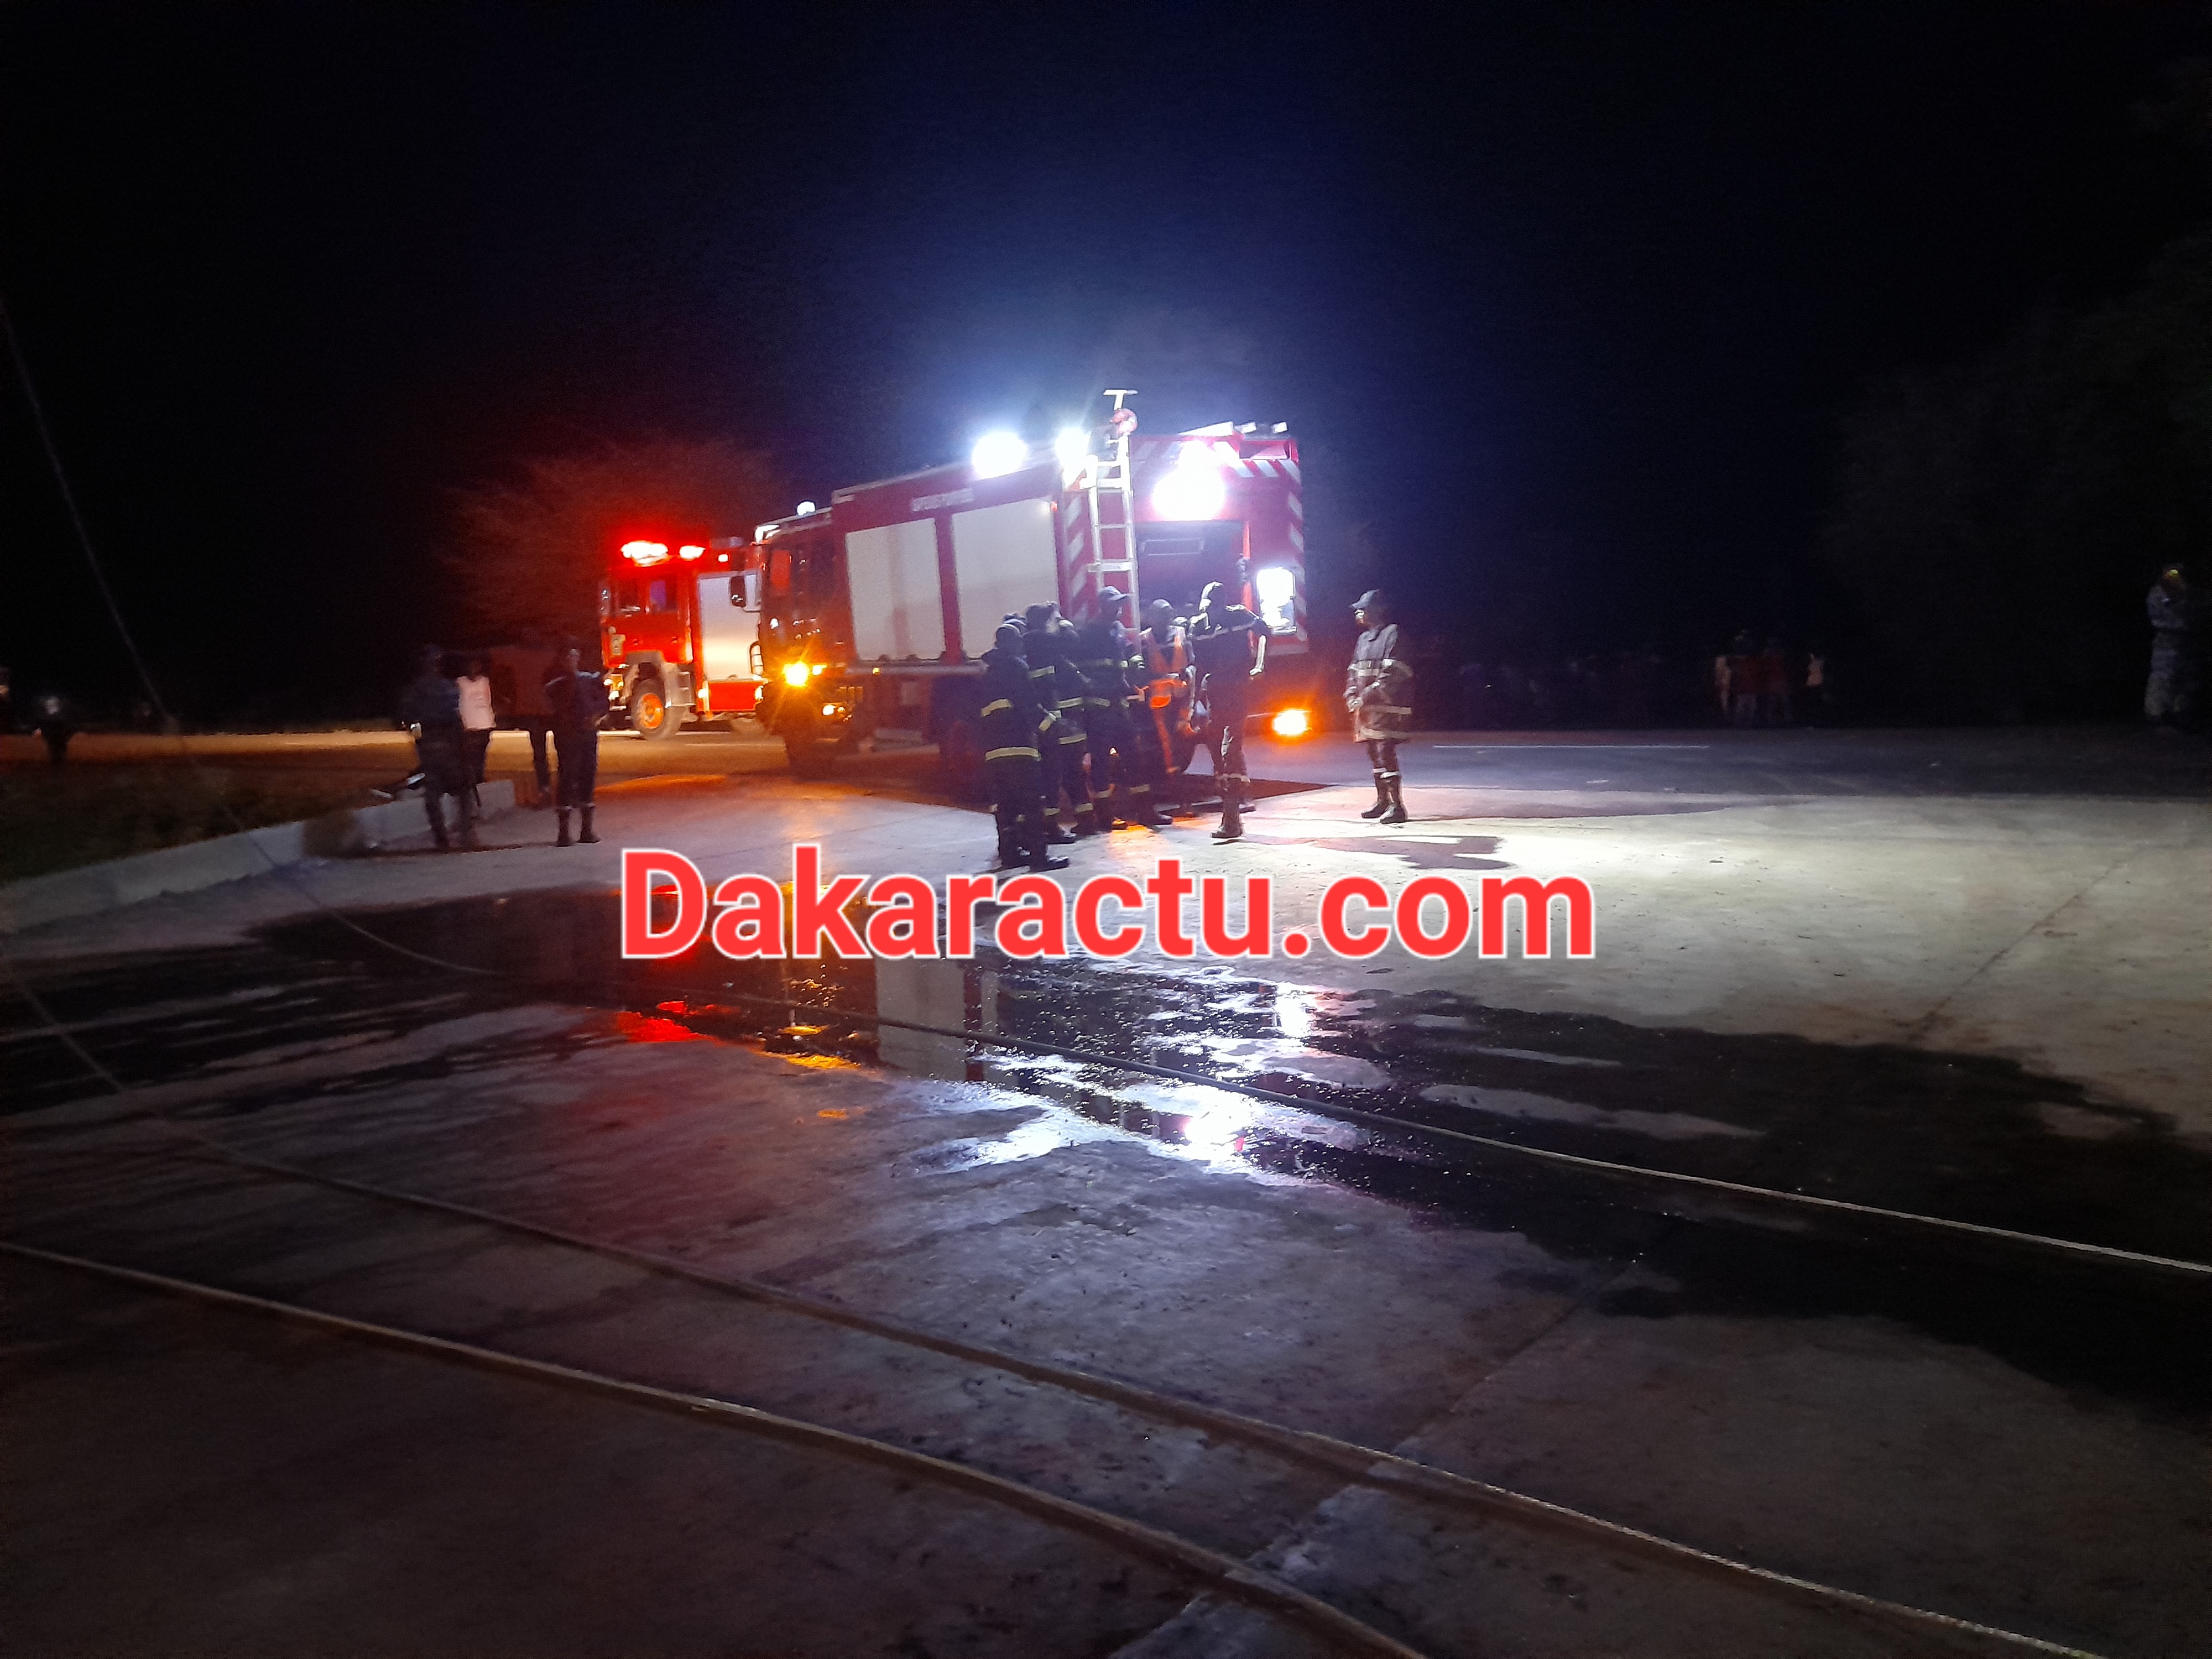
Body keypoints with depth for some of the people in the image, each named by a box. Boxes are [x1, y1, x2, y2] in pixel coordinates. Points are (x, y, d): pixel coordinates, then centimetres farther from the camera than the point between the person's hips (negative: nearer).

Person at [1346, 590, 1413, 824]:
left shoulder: (1393, 634, -9)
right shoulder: (1364, 638, 18)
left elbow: (1393, 674, -18)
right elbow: (1354, 672, 20)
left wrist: (1368, 697, -20)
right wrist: (1351, 697, 3)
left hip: (1387, 707, -9)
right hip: (1365, 708, 9)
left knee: (1385, 753, -15)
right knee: (1374, 753, 14)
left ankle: (1397, 805, -13)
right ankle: (1382, 801, 24)